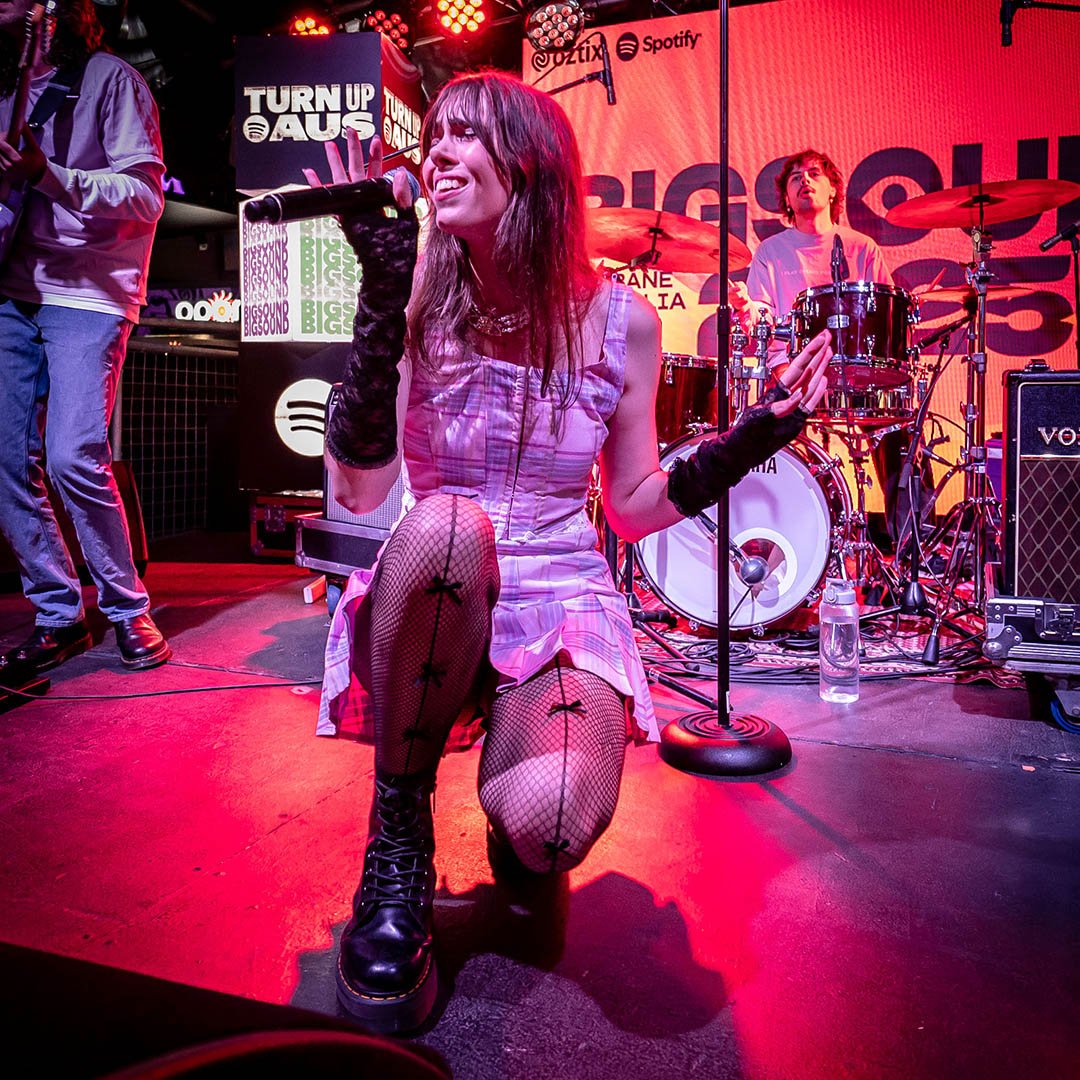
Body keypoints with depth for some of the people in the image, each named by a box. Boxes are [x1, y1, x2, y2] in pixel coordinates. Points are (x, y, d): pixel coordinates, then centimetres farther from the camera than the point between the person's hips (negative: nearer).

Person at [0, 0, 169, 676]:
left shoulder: (110, 77, 4)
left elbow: (146, 194, -7)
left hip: (88, 291, -6)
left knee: (74, 458, -18)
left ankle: (127, 609, 0)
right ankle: (59, 616, 11)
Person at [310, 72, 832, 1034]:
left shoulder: (619, 321, -1)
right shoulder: (421, 304, -1)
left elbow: (633, 507, 7)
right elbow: (359, 494, -14)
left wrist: (744, 446, -7)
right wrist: (382, 301, -18)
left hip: (565, 608, 0)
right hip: (431, 612, 1)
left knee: (547, 826, -30)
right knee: (446, 524, -36)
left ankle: (514, 791, 13)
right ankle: (397, 842, -11)